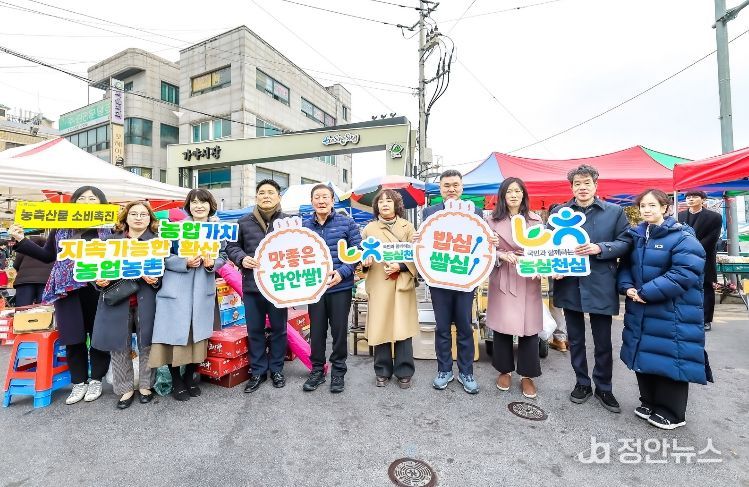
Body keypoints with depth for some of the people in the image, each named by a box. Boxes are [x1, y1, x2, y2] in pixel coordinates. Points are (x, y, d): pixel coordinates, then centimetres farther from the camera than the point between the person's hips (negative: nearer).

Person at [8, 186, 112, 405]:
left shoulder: (109, 227, -2)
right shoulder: (61, 227, 10)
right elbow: (48, 256, 17)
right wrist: (21, 240, 9)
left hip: (98, 288, -3)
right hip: (67, 288, 3)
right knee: (72, 337, 8)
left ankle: (96, 380, 23)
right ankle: (79, 382, 24)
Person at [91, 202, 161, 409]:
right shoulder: (112, 240, 11)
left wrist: (156, 279, -18)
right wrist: (99, 280, -8)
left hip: (145, 300, -2)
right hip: (116, 299, 2)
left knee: (146, 343, 6)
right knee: (118, 345, 7)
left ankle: (145, 385, 23)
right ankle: (125, 389, 23)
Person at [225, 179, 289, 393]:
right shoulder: (244, 222, 7)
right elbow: (231, 246, 11)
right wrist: (242, 258, -9)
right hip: (252, 285, 2)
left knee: (279, 328, 11)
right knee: (254, 330, 12)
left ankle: (276, 369, 30)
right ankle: (258, 371, 29)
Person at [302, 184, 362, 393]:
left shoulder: (346, 222, -2)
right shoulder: (304, 226, 4)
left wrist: (342, 272, -15)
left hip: (340, 286, -2)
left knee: (339, 329, 9)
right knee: (316, 330, 12)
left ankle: (338, 371, 28)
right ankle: (317, 370, 31)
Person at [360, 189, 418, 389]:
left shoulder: (407, 226, 9)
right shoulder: (369, 228, 10)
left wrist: (400, 266, -12)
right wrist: (365, 261, -11)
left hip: (403, 283, 0)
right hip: (379, 285, 1)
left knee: (403, 328, 1)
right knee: (380, 328, 4)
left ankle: (404, 372, 18)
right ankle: (382, 372, 22)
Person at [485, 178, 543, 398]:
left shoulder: (535, 220, 8)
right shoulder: (493, 220, 4)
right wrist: (501, 255, -16)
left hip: (528, 279, 1)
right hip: (502, 278, -1)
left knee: (529, 326, 3)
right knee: (502, 325, 4)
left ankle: (527, 375, 21)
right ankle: (504, 370, 24)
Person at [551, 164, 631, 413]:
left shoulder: (614, 211, 2)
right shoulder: (560, 212, 4)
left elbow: (625, 242, 0)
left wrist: (600, 248, -17)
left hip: (600, 285, -1)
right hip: (569, 284, 1)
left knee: (603, 342, 11)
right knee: (575, 339, 14)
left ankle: (603, 388, 31)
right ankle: (582, 383, 32)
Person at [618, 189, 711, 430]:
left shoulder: (682, 236, -11)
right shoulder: (636, 235, 8)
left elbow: (684, 273, -21)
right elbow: (625, 265, 11)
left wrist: (645, 292, -21)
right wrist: (627, 288, -8)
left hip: (673, 313, -6)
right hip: (640, 311, 6)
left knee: (670, 358, 2)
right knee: (644, 355, 14)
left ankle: (672, 412, 21)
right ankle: (649, 402, 32)